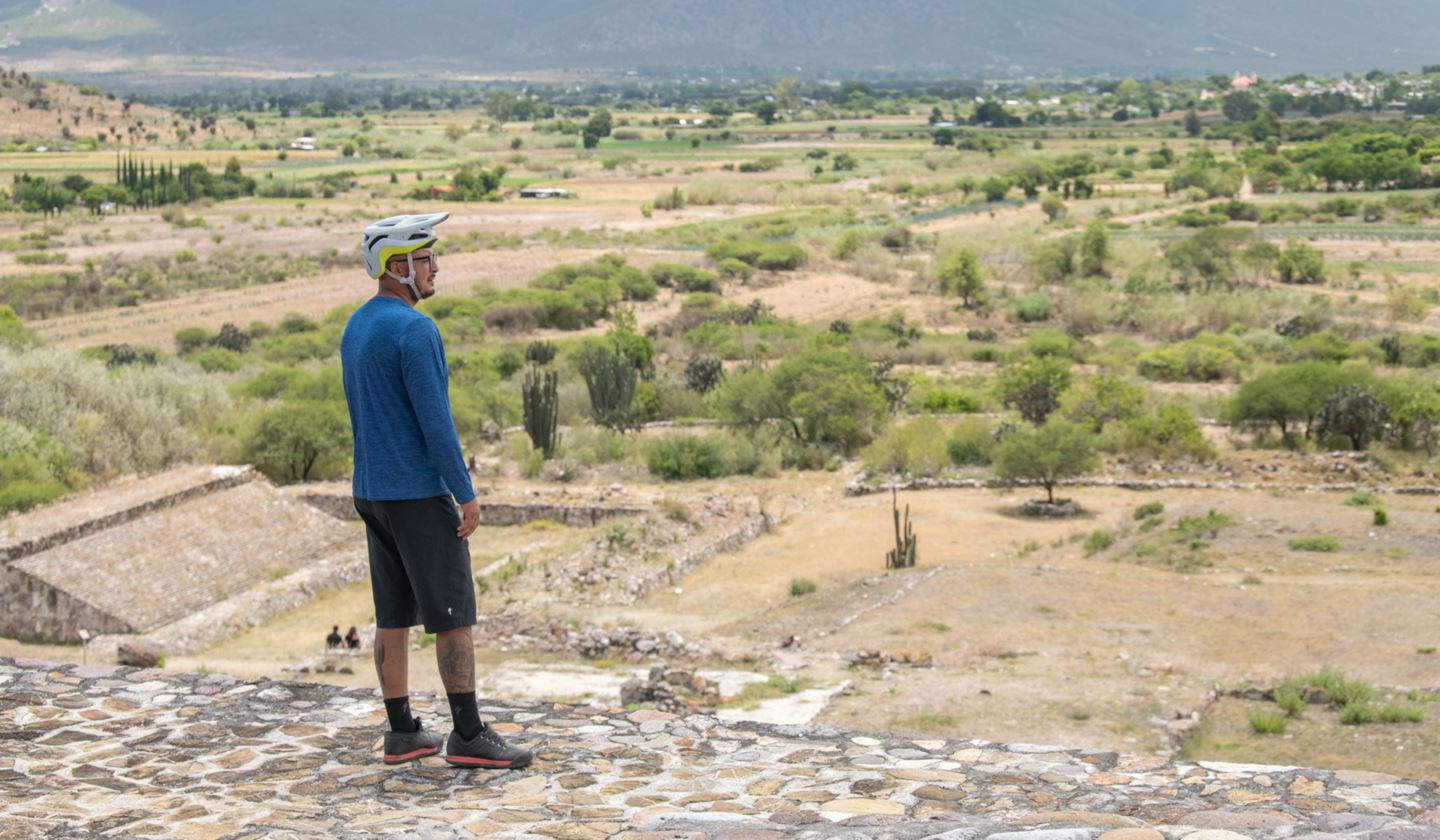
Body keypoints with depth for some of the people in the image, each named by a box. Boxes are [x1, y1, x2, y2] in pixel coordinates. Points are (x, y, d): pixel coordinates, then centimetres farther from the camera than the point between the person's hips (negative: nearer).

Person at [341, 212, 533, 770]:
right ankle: (469, 736, -1)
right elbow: (435, 421, -22)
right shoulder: (414, 331, -19)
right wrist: (467, 495, -16)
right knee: (455, 614, -3)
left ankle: (402, 733, 14)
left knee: (394, 615, 11)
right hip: (421, 496, -9)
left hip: (373, 493, 9)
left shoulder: (356, 329, 11)